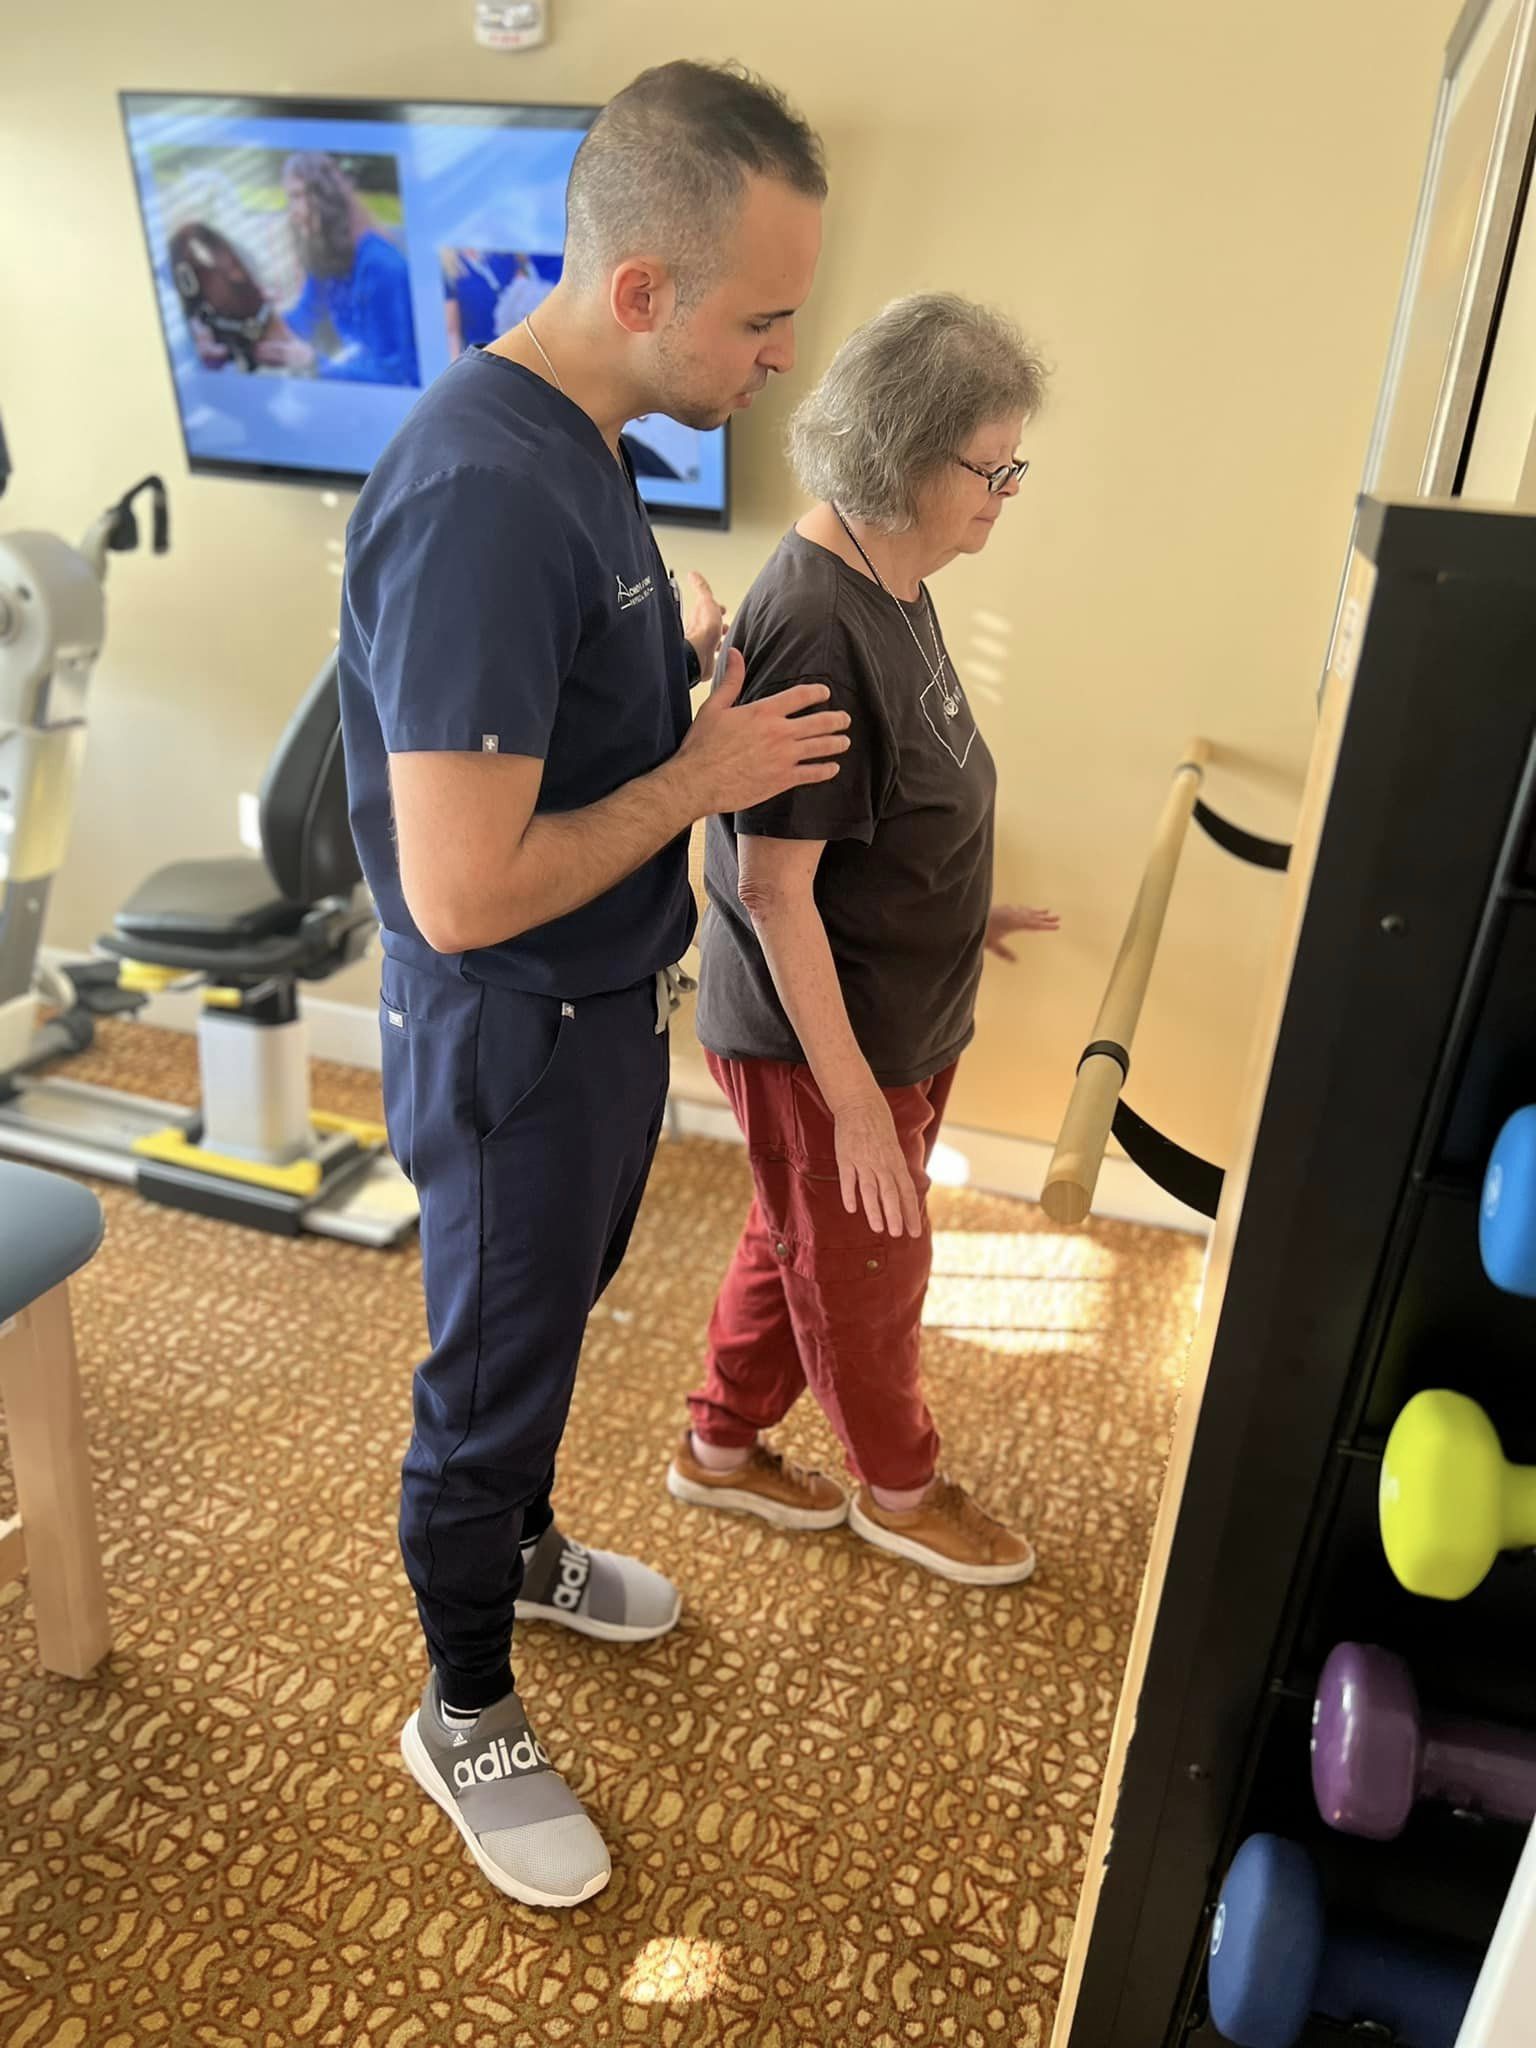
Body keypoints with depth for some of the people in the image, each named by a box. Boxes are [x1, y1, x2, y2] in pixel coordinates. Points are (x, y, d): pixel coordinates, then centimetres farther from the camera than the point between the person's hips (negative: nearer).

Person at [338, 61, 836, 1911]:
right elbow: (464, 893, -31)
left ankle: (521, 1549, 55)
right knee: (491, 1378, 12)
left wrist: (692, 649, 3)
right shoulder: (479, 496, -29)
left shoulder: (577, 441, 4)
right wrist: (702, 777, -20)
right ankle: (465, 1715, 39)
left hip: (610, 1008, 9)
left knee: (550, 1322, 28)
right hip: (514, 1045, -9)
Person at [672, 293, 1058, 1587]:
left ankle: (722, 1448, 45)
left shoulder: (890, 587, 3)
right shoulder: (817, 629, -27)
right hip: (821, 1037, -9)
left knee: (799, 1242, 23)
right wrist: (853, 1098, -23)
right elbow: (774, 885, -26)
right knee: (868, 1274, 14)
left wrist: (960, 912, 16)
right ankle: (901, 1492, 41)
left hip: (895, 1014, 9)